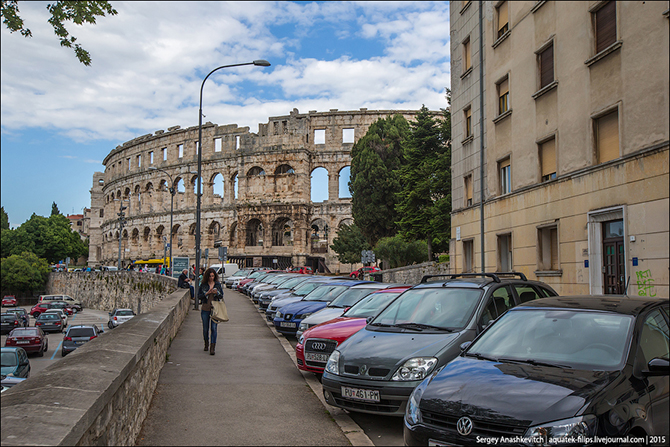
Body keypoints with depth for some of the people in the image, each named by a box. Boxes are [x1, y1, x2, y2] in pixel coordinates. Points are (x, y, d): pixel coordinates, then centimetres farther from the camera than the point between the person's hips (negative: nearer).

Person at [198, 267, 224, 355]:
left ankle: (212, 347, -9)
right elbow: (199, 296, 2)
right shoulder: (203, 285, 3)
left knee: (214, 328, -9)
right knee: (205, 328, 10)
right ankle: (206, 344, 34)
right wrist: (207, 293, -12)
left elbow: (221, 296, 10)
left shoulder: (218, 284, 6)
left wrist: (216, 293, -10)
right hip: (205, 309, 1)